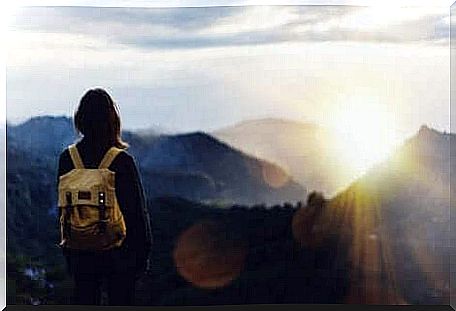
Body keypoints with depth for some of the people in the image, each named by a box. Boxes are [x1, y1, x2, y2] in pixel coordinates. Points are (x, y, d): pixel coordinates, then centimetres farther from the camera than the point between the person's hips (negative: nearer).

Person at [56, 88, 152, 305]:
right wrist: (143, 252, 1)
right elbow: (138, 211, -10)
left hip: (81, 255, 3)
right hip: (119, 252, -3)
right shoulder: (122, 161, -14)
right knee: (120, 304, 8)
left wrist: (68, 254, 14)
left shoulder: (67, 159, -3)